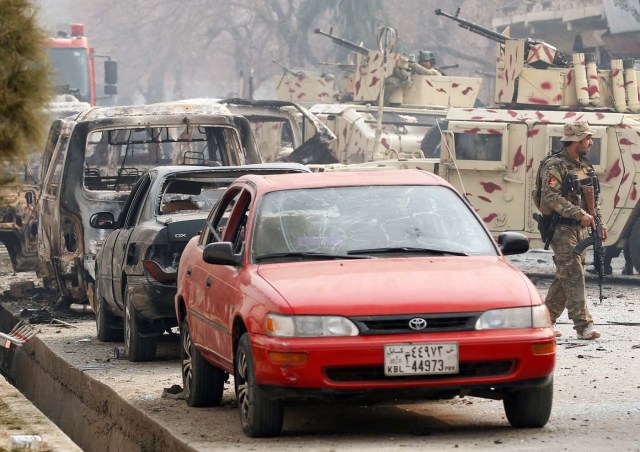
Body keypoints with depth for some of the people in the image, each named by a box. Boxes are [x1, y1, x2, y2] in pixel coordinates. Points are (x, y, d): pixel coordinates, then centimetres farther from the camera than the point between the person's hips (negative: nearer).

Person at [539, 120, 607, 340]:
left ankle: (546, 320, 18)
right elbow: (551, 198, -22)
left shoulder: (585, 166, 15)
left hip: (581, 229, 8)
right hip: (562, 229, -8)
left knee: (564, 278, 10)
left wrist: (598, 222, 15)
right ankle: (583, 325, -14)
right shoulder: (555, 166, -12)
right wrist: (580, 214, -27)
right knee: (573, 277, -12)